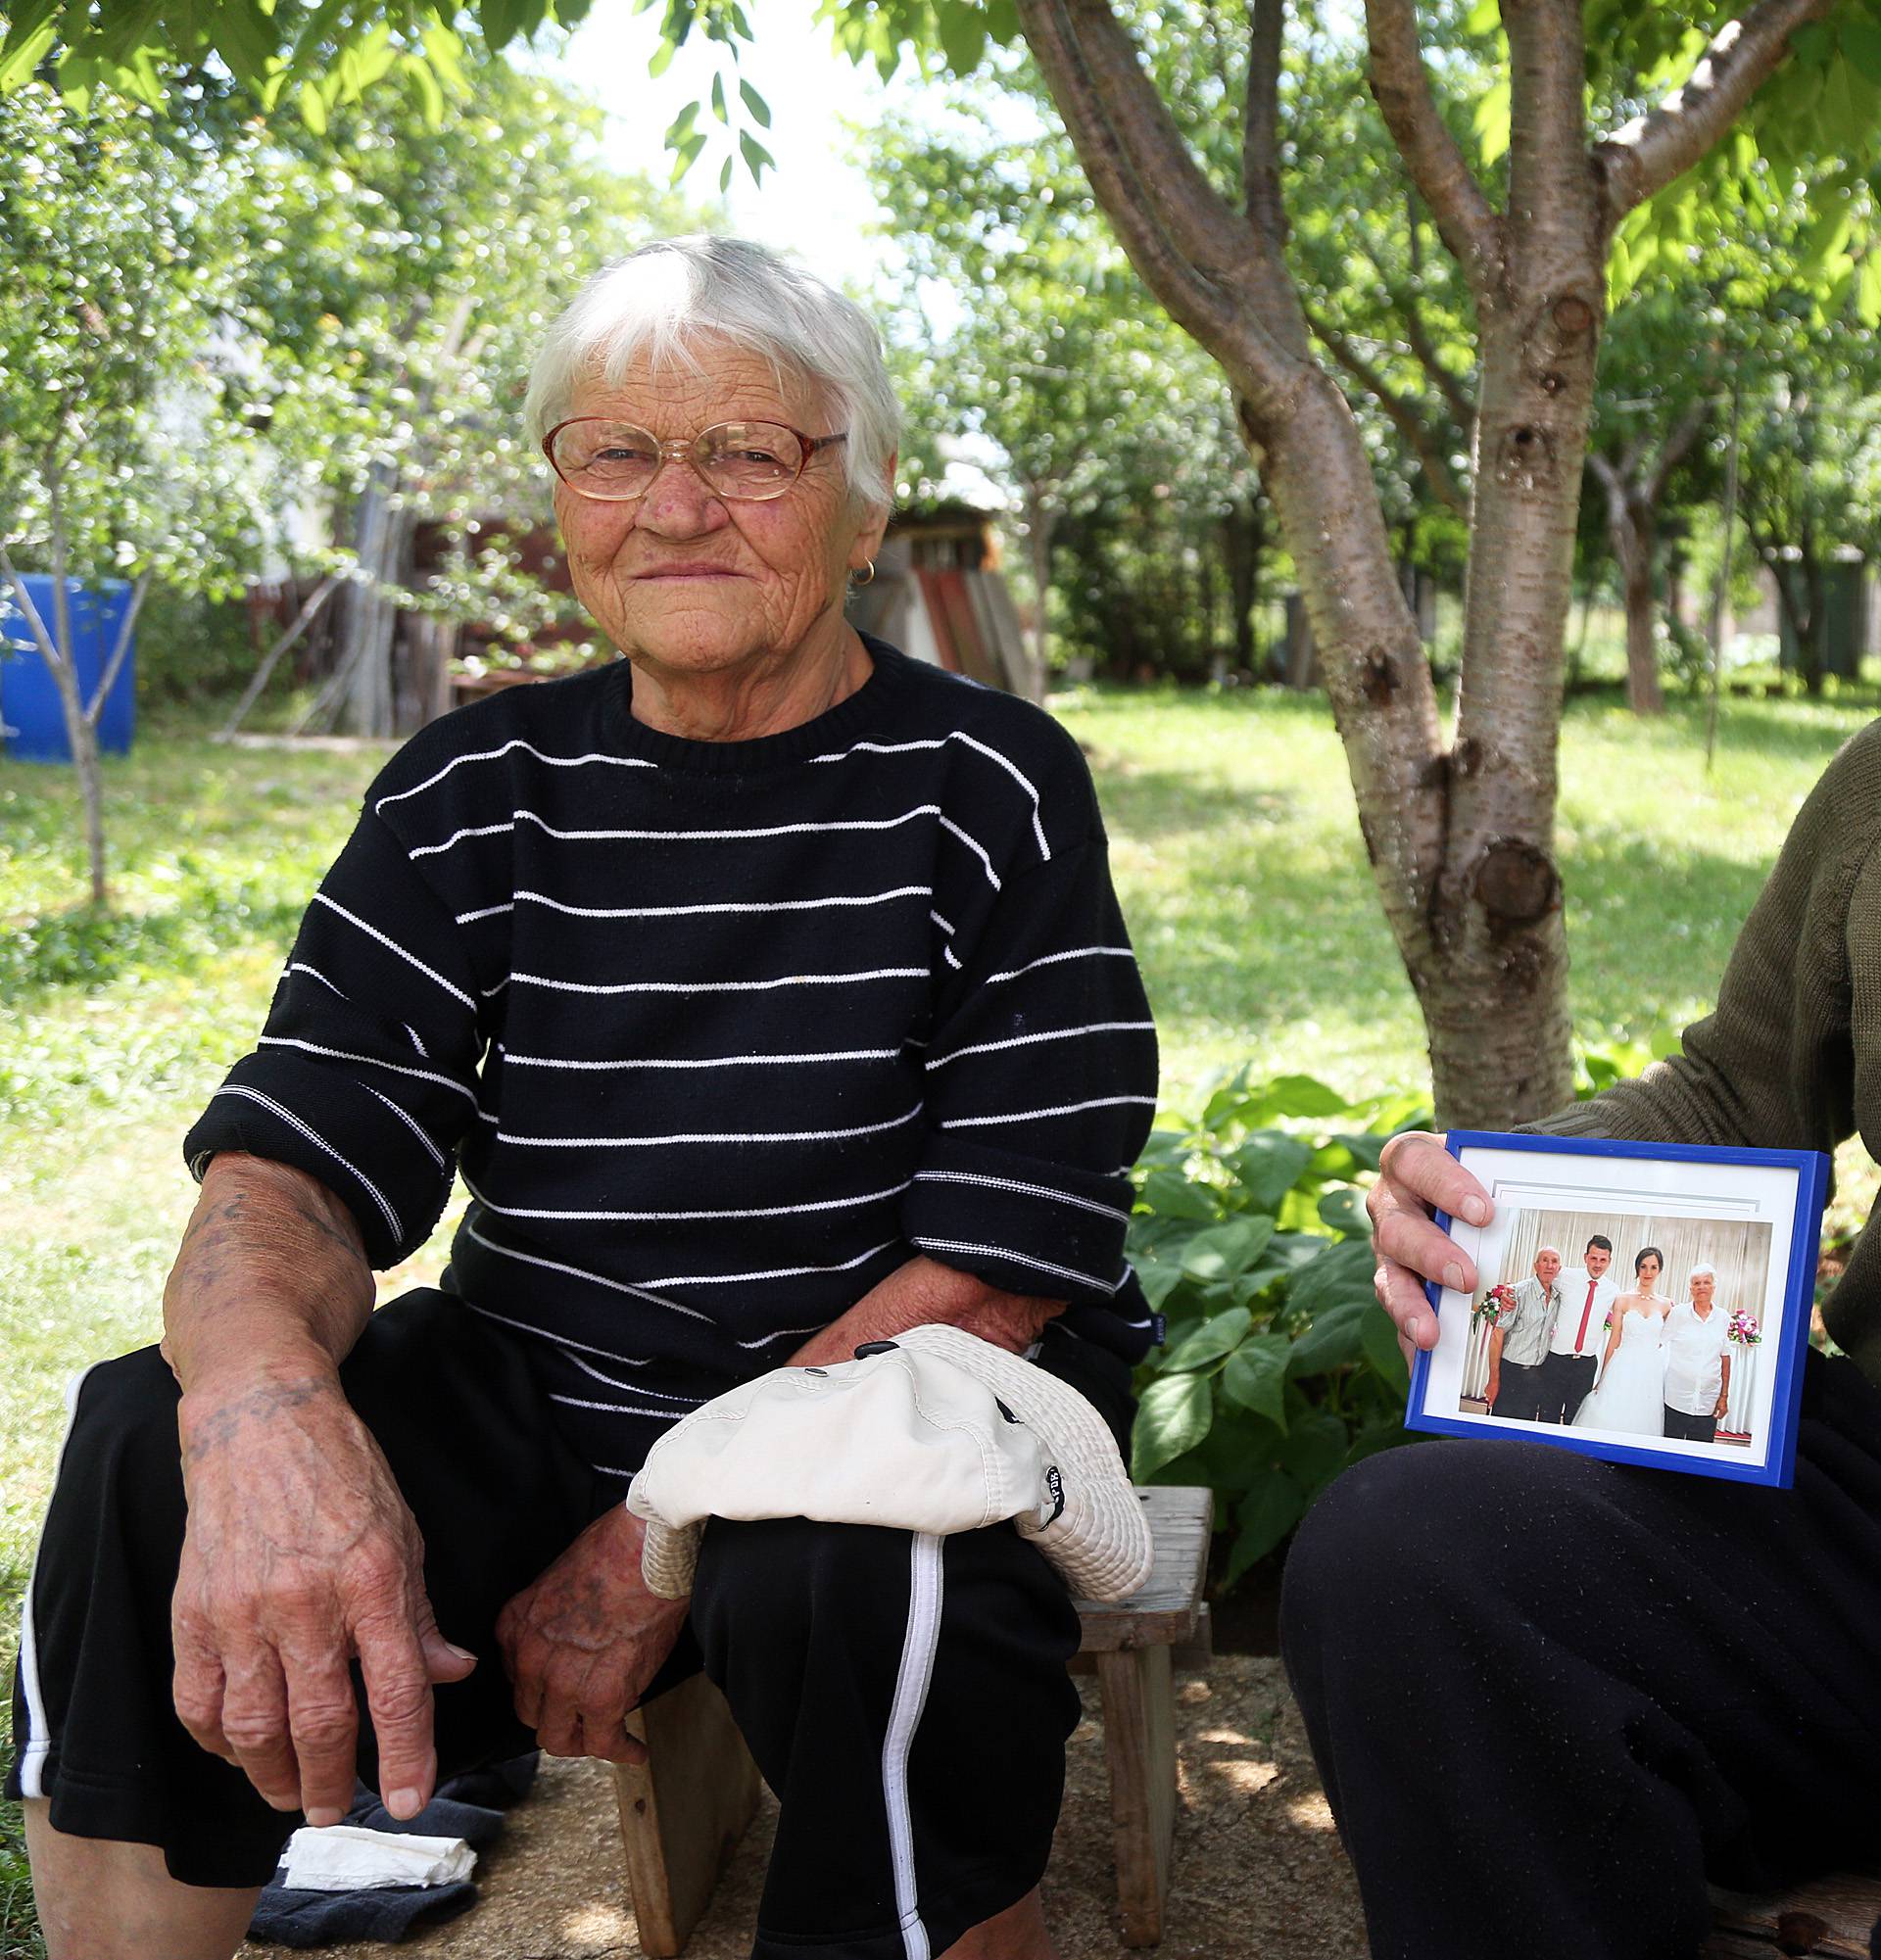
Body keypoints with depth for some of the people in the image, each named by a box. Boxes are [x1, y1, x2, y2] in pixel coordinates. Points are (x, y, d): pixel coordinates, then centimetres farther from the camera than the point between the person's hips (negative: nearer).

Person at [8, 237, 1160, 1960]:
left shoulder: (993, 796, -6)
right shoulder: (478, 792, 4)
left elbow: (1002, 1263, -12)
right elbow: (293, 1158, -5)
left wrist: (668, 1531, -20)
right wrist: (265, 1403, -30)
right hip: (533, 1394, 3)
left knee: (862, 1585, -36)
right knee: (153, 1461, -22)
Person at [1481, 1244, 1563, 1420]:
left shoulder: (1558, 1297, 7)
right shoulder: (1520, 1292, -12)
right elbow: (1497, 1334, -13)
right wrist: (1493, 1380, -15)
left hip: (1536, 1375, 5)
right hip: (1510, 1372, -5)